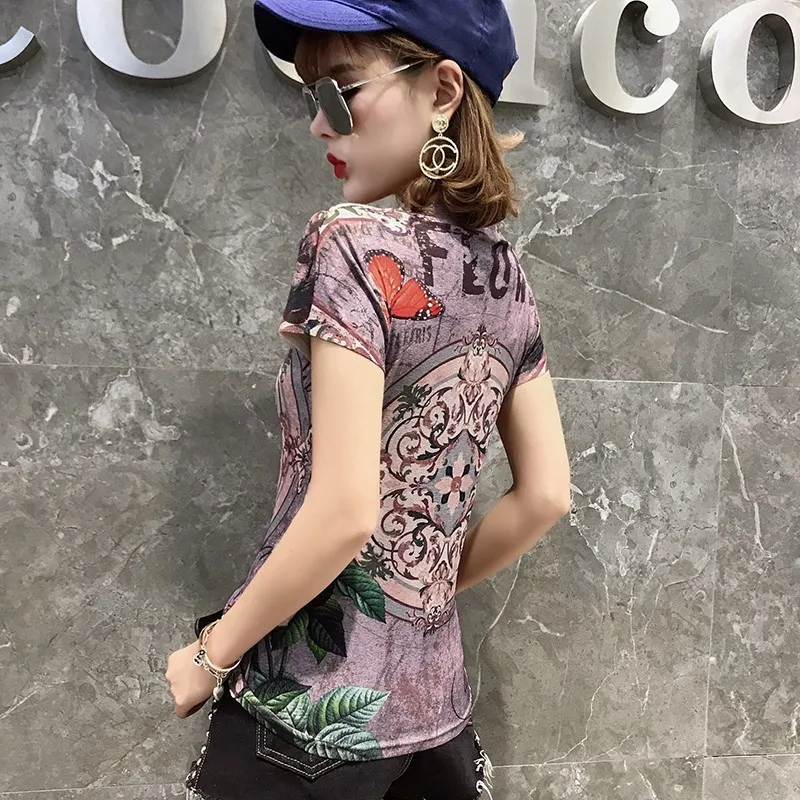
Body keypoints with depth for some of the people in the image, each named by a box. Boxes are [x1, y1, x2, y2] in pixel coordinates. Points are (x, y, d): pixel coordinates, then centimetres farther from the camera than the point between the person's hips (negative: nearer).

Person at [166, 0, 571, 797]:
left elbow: (344, 512, -24)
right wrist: (425, 589, 12)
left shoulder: (352, 243, -19)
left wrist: (210, 653, -10)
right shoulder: (506, 274, 1)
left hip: (308, 705, -6)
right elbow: (546, 495, 4)